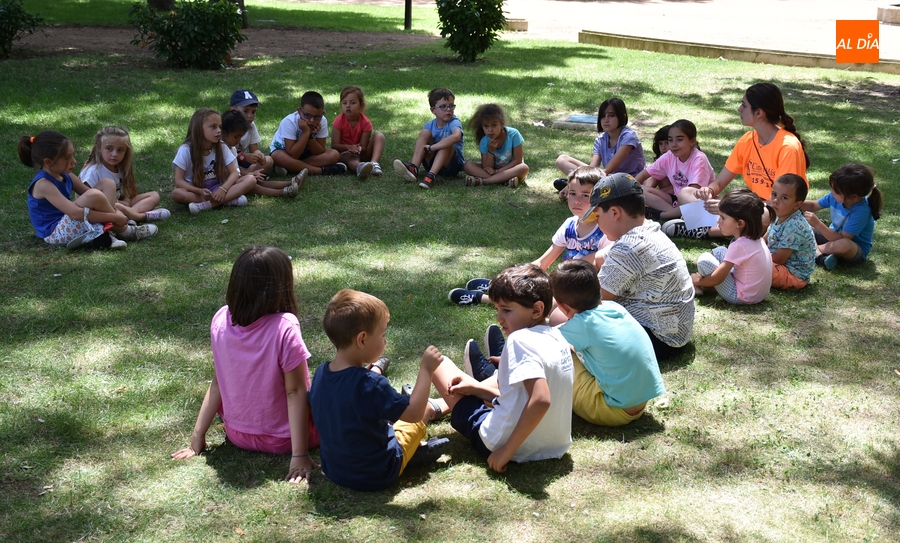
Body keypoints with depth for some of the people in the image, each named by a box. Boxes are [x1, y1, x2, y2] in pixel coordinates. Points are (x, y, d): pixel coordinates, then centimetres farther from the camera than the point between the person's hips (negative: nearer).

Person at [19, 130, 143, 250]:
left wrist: (115, 211, -8)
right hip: (55, 232, -10)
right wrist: (114, 217, -27)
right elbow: (75, 213, -31)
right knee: (94, 196, -31)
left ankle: (101, 232, -10)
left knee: (107, 184, 6)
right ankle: (121, 229, -8)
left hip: (67, 221, 10)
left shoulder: (64, 175, 4)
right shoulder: (43, 184, -23)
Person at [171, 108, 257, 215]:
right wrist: (199, 191, -32)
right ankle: (228, 199, -30)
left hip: (217, 188, 3)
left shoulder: (221, 147, -6)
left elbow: (234, 173, -7)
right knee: (177, 194, -36)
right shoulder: (186, 150, -14)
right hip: (196, 191, -2)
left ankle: (207, 204, -29)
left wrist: (223, 189, -27)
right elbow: (179, 181, -14)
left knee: (250, 179, -19)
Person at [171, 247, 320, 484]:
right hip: (282, 440, -5)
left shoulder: (221, 320, -10)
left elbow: (217, 383, -4)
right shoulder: (284, 328, -27)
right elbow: (295, 392, -24)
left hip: (237, 435, 5)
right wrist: (300, 455, -21)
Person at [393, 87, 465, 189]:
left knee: (446, 143, -31)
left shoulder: (455, 122, -16)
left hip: (453, 165, -4)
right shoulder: (429, 125, 2)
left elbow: (456, 136, -39)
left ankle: (430, 176, -42)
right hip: (432, 162, 4)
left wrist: (432, 147, -36)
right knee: (425, 133, -12)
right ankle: (413, 168, -29)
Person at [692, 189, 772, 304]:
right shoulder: (756, 238, 1)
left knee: (704, 260, -12)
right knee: (718, 251, 14)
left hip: (742, 297, -9)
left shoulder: (739, 245, -24)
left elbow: (716, 279, -18)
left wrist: (698, 281, 1)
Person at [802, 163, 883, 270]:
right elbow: (813, 205, 4)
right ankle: (819, 255, -25)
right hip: (834, 236, 7)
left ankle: (814, 248, -15)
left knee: (844, 245, -42)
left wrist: (817, 224, -36)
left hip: (856, 250, -7)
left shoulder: (861, 212, -32)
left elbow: (841, 238, -32)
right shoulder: (836, 197, -14)